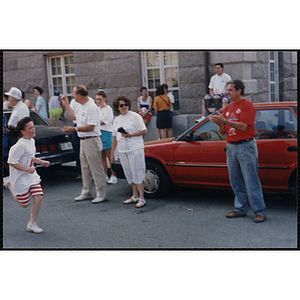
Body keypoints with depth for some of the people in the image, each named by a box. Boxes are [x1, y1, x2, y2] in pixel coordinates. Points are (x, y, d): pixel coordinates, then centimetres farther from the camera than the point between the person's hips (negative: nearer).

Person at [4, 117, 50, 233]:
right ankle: (10, 185, 30)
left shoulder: (32, 141, 4)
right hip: (20, 178, -7)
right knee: (25, 204, 8)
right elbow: (11, 162, -24)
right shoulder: (20, 145, -24)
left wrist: (42, 162, 11)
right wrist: (27, 169, -24)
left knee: (38, 197, -6)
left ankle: (32, 224, 9)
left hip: (31, 175, 7)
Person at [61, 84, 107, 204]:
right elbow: (73, 115, 32)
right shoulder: (82, 106, 13)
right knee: (85, 168, 16)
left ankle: (101, 194, 2)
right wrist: (66, 104, 28)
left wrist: (74, 129, -21)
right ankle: (86, 192, 27)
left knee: (96, 169, -5)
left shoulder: (91, 107, -19)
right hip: (83, 141, 10)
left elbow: (91, 127, -24)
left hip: (92, 141, -10)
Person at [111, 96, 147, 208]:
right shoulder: (116, 120, 15)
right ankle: (135, 196, 19)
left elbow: (144, 131, -6)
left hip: (135, 149, -6)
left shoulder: (135, 116, -2)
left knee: (138, 173, -8)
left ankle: (141, 198, -4)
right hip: (122, 151, 6)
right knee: (130, 174, 9)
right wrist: (112, 153, 16)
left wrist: (130, 135, -16)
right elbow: (115, 137, 19)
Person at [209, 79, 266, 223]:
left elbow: (243, 126, -16)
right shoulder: (227, 108, 16)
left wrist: (224, 120, -20)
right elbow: (223, 131, 15)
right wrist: (219, 123, -5)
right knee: (235, 181, 9)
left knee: (251, 181, -6)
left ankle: (260, 211, -1)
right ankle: (240, 209, 17)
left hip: (245, 146, -7)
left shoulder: (247, 105, -5)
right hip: (231, 147, 7)